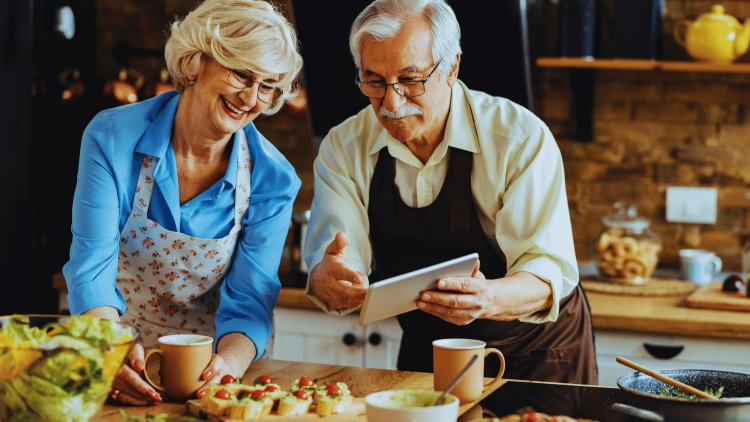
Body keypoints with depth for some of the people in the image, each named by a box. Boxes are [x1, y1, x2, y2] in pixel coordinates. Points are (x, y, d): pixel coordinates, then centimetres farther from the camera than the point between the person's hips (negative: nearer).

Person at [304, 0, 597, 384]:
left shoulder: (521, 138, -15)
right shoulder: (344, 148, -5)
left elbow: (550, 271, -21)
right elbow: (326, 270, -13)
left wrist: (487, 299, -42)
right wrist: (328, 281, -38)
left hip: (535, 353, -3)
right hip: (424, 356, 3)